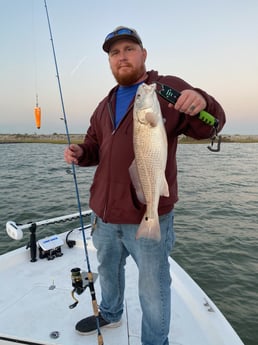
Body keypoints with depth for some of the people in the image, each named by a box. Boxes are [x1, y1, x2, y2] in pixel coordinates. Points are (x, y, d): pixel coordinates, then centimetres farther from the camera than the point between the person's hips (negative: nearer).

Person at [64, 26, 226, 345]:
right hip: (104, 213, 7)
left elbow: (208, 127, -11)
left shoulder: (169, 88, -4)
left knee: (153, 290, 10)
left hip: (149, 217, -6)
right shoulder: (105, 105, 15)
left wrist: (202, 103, -33)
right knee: (107, 270, 27)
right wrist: (80, 152, -4)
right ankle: (110, 313, 55)